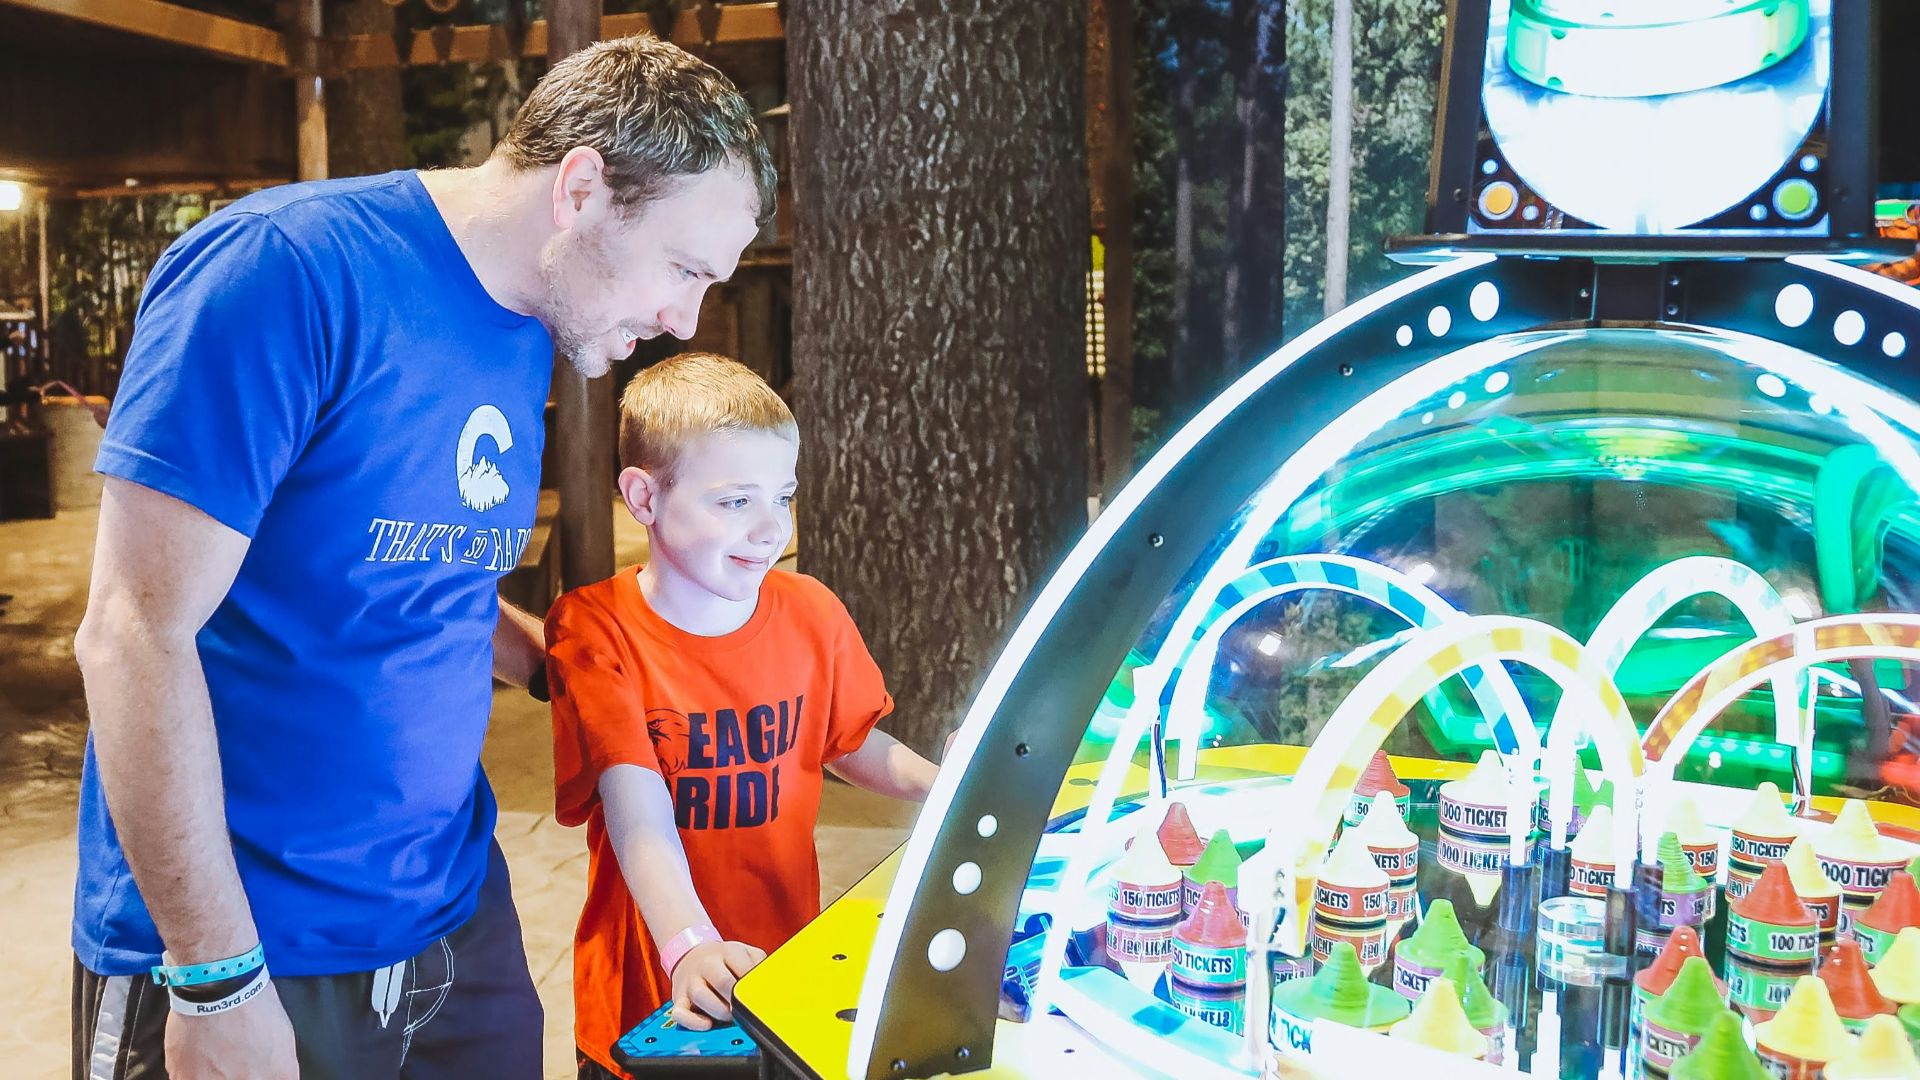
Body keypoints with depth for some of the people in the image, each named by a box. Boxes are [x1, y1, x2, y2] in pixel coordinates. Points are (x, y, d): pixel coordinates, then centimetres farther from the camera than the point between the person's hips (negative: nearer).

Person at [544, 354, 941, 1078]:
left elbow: (851, 744, 11)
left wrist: (949, 788, -6)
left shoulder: (811, 613, -3)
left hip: (788, 963, 3)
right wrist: (691, 947, -38)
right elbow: (637, 804, -26)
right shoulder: (595, 629, -15)